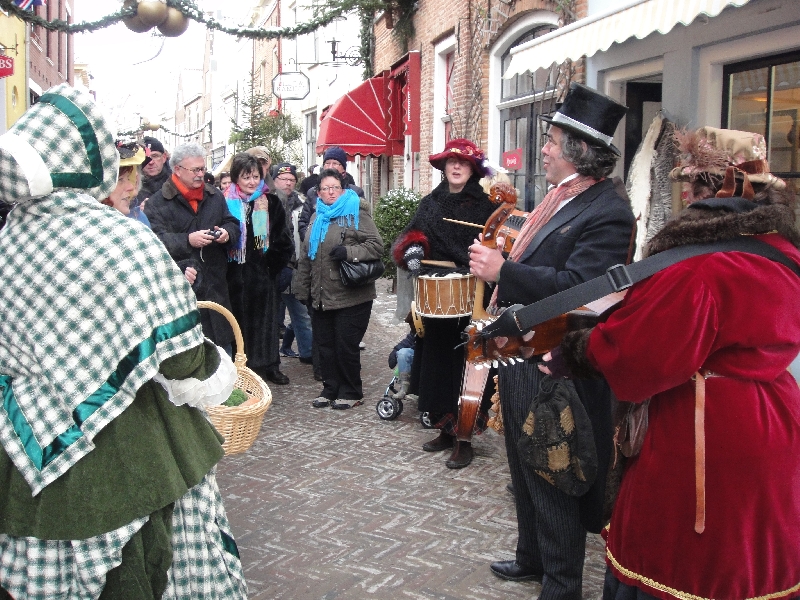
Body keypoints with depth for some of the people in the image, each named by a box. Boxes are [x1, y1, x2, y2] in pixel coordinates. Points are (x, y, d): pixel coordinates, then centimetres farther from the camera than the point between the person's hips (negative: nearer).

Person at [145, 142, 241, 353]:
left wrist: (227, 233, -7)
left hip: (216, 285, 5)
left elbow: (232, 224, 17)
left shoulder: (215, 196, 13)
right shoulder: (158, 201, -5)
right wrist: (187, 240, -27)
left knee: (223, 341, 14)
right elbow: (155, 239, -15)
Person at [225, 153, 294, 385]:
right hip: (236, 275, -2)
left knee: (267, 320, 9)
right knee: (241, 320, 4)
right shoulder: (227, 203, -2)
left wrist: (272, 265, -2)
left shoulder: (271, 202, 3)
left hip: (264, 273, 2)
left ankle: (269, 365, 18)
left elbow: (282, 240, 3)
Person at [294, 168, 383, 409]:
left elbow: (376, 245, -11)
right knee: (324, 345, 11)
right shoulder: (317, 217, 16)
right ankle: (330, 389, 24)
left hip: (351, 297, -6)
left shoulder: (356, 213, -3)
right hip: (321, 297, 6)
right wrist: (304, 289, 16)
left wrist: (349, 252, -24)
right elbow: (306, 257, 20)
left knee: (346, 347, -1)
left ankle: (351, 392, 14)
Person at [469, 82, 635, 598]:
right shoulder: (561, 199, 10)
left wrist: (503, 271, -28)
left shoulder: (607, 213, -20)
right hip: (521, 356, 10)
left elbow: (575, 287, -30)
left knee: (553, 480, 4)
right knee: (526, 468, 24)